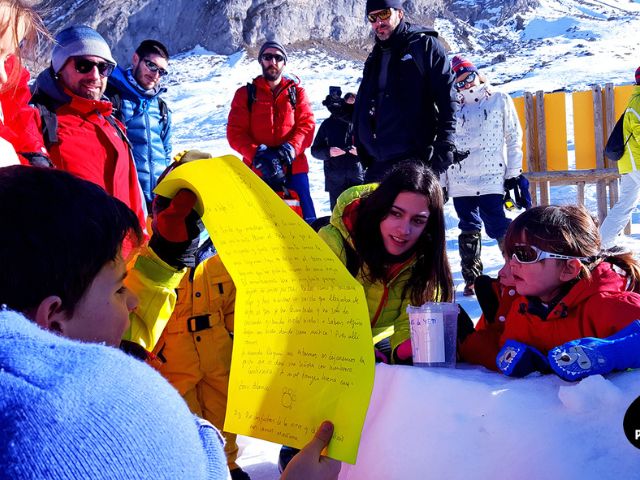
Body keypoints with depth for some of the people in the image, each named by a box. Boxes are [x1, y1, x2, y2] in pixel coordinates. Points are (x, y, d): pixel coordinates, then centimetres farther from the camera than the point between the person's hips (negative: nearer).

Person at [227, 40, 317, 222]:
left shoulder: (296, 91, 13)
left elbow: (307, 125, 3)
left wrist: (290, 149, -16)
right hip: (257, 170, 0)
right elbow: (235, 132, 3)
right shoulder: (246, 94, 11)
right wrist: (258, 155, -14)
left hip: (293, 168, 0)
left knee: (306, 221, -5)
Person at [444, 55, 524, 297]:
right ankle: (472, 279, 15)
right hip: (460, 180, 3)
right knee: (468, 230, 6)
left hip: (492, 179, -3)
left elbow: (514, 138, 5)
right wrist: (442, 182, 11)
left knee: (498, 228, -10)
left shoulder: (500, 100, 7)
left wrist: (513, 172, -2)